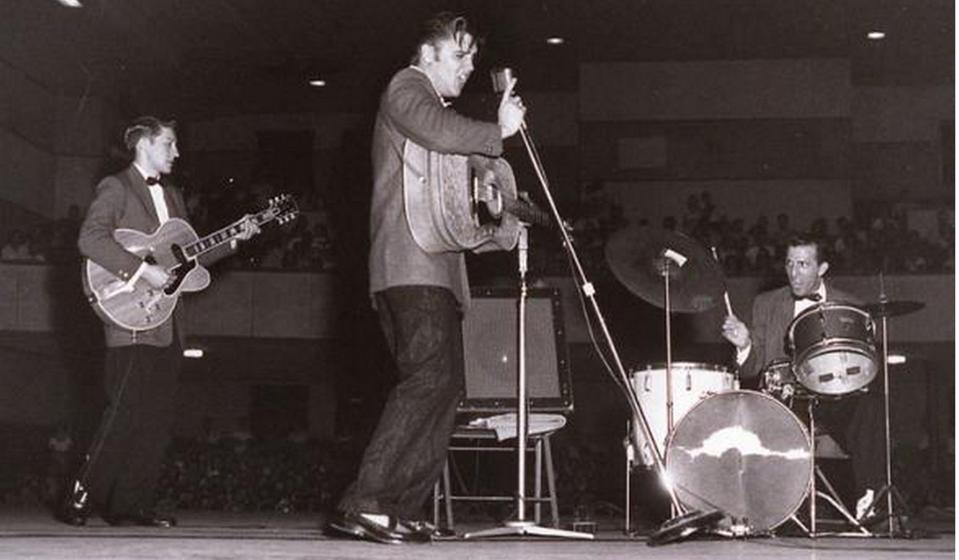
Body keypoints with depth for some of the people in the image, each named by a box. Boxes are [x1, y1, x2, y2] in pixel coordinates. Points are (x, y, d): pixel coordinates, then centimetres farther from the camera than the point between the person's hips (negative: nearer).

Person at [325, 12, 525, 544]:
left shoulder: (435, 105, 32)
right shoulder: (406, 87, 1)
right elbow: (440, 131, -21)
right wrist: (499, 131, -8)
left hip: (434, 268, 11)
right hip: (411, 264, -11)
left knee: (444, 383, 4)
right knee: (430, 377, -21)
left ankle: (403, 510, 4)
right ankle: (362, 504, -23)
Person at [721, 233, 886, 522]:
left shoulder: (850, 308, 11)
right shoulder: (766, 305, 12)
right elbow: (751, 370, 6)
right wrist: (745, 345, -17)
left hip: (833, 398, 0)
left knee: (868, 404, -31)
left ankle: (870, 497, -27)